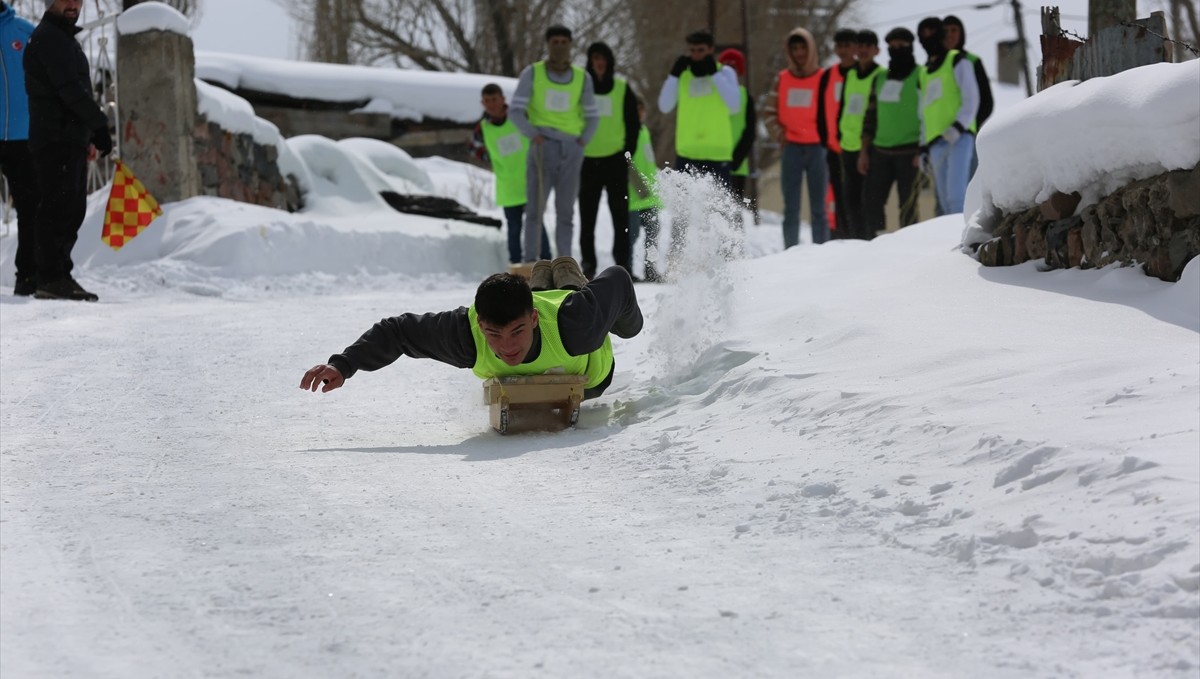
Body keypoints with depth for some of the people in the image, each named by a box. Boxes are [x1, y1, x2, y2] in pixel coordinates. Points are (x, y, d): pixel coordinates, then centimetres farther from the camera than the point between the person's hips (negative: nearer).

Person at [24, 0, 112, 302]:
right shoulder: (48, 38, -8)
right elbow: (69, 89, -17)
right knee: (59, 209, -12)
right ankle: (52, 279, -14)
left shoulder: (64, 39, 24)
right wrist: (99, 124, -14)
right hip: (56, 138, -10)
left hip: (70, 139, 10)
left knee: (71, 209, 9)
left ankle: (59, 276, 12)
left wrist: (87, 136, 20)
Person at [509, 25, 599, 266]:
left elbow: (592, 117, 16)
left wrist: (583, 140, 1)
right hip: (542, 146, -2)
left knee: (566, 210, 2)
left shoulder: (582, 78, 9)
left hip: (571, 149, 2)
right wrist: (533, 133, -13)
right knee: (535, 207, -8)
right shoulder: (532, 73, 4)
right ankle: (529, 262, -7)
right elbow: (516, 111, 2)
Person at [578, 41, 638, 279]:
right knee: (587, 213, 1)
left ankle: (622, 261, 3)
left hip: (616, 159, 0)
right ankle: (588, 262, 6)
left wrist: (629, 152, -2)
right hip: (588, 159, 0)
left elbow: (633, 123, 8)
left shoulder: (623, 88, 6)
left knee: (620, 212, -1)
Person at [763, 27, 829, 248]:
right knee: (791, 208, 3)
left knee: (818, 208, 0)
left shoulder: (823, 78, 1)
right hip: (791, 148, 2)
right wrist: (779, 130, -3)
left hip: (817, 147, -2)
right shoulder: (781, 79, 8)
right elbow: (769, 111, 14)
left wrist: (827, 138, -6)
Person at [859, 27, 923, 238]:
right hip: (880, 150, 6)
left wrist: (921, 151, -12)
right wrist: (864, 151, 13)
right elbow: (870, 116, 19)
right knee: (872, 202, 3)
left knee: (907, 206, -6)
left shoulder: (920, 77, -1)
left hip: (908, 152, -6)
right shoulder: (880, 79, 16)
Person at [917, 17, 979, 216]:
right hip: (936, 143, 7)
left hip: (959, 138, -7)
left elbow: (971, 99, -6)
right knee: (945, 203, 4)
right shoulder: (924, 73, 23)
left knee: (956, 195, -20)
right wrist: (924, 149, 20)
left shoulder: (957, 61, 2)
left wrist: (958, 127, -19)